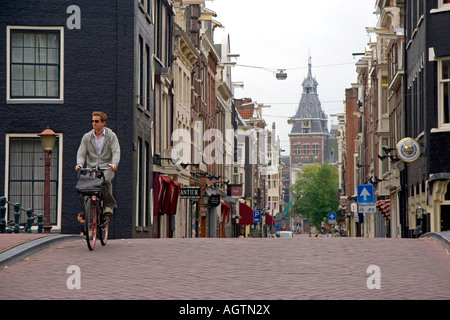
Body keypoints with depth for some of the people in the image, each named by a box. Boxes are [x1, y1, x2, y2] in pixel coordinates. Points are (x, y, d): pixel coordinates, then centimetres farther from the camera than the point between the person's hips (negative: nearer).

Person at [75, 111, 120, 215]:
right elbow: (81, 153, 5)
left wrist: (114, 164, -27)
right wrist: (79, 164, -16)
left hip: (107, 167, -3)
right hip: (91, 168, 3)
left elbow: (116, 152, -8)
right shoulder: (87, 137, 10)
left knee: (105, 180, -32)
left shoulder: (111, 136, 3)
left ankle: (109, 204, -13)